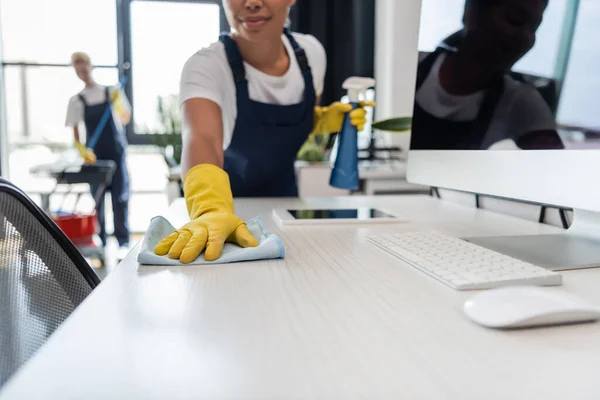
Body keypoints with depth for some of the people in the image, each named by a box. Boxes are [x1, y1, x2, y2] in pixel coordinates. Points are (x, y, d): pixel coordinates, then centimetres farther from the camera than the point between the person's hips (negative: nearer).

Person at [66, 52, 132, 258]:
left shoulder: (112, 92, 5)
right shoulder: (77, 100, 5)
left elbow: (125, 119, 1)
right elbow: (75, 133, 3)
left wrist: (117, 102, -16)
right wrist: (83, 151, -15)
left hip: (116, 154, -1)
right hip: (94, 157, 1)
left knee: (120, 198, -1)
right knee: (97, 200, 5)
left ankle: (123, 242, 6)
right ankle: (100, 244, 14)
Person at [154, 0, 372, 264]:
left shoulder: (311, 52, -11)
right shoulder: (206, 65, -25)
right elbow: (202, 139, -44)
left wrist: (327, 119, -15)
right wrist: (212, 210, -62)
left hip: (284, 202, 4)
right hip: (227, 203, -3)